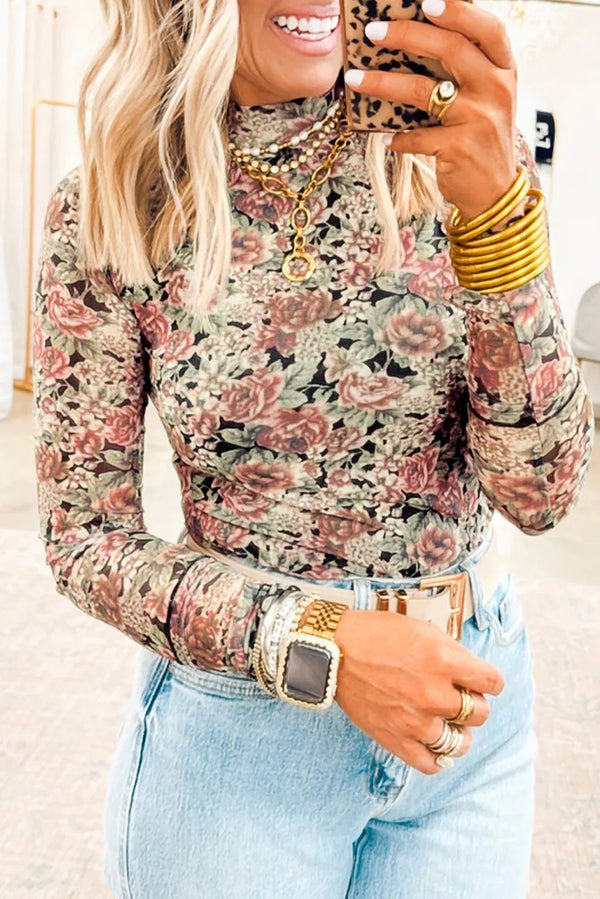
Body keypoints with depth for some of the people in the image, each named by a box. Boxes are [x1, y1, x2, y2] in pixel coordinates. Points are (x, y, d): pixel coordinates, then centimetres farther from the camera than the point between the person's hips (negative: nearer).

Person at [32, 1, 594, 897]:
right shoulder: (107, 212, -11)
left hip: (471, 700, 2)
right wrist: (319, 645, -19)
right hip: (239, 713, -2)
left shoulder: (458, 155, -8)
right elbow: (84, 535, -6)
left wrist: (494, 207, -26)